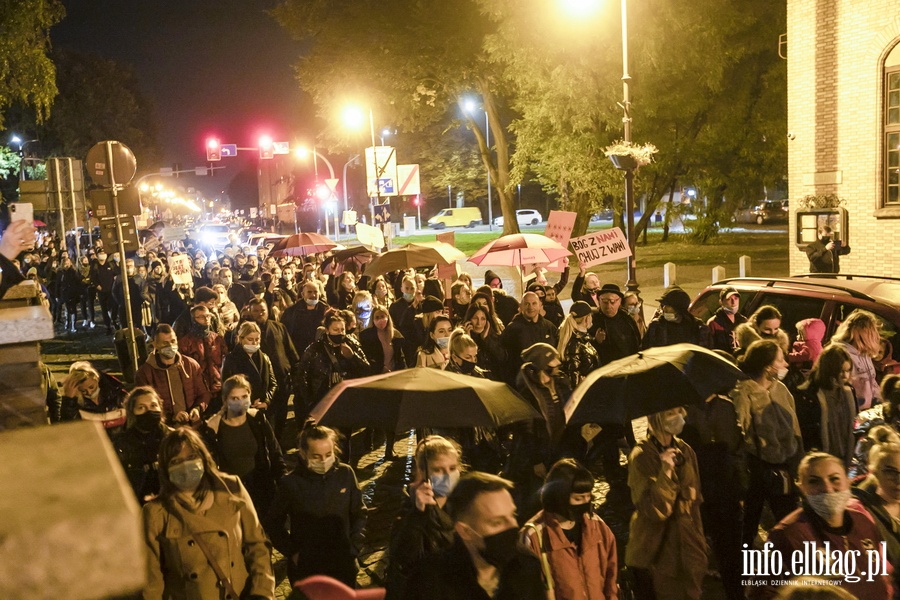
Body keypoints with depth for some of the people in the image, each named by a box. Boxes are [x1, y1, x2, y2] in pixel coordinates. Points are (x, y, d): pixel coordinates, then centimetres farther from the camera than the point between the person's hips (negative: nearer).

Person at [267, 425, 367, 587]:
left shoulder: (345, 474, -9)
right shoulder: (290, 483, -15)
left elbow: (359, 513, 4)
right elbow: (274, 523, -1)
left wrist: (354, 547, -2)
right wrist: (292, 552, -7)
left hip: (343, 565, 2)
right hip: (305, 568, -2)